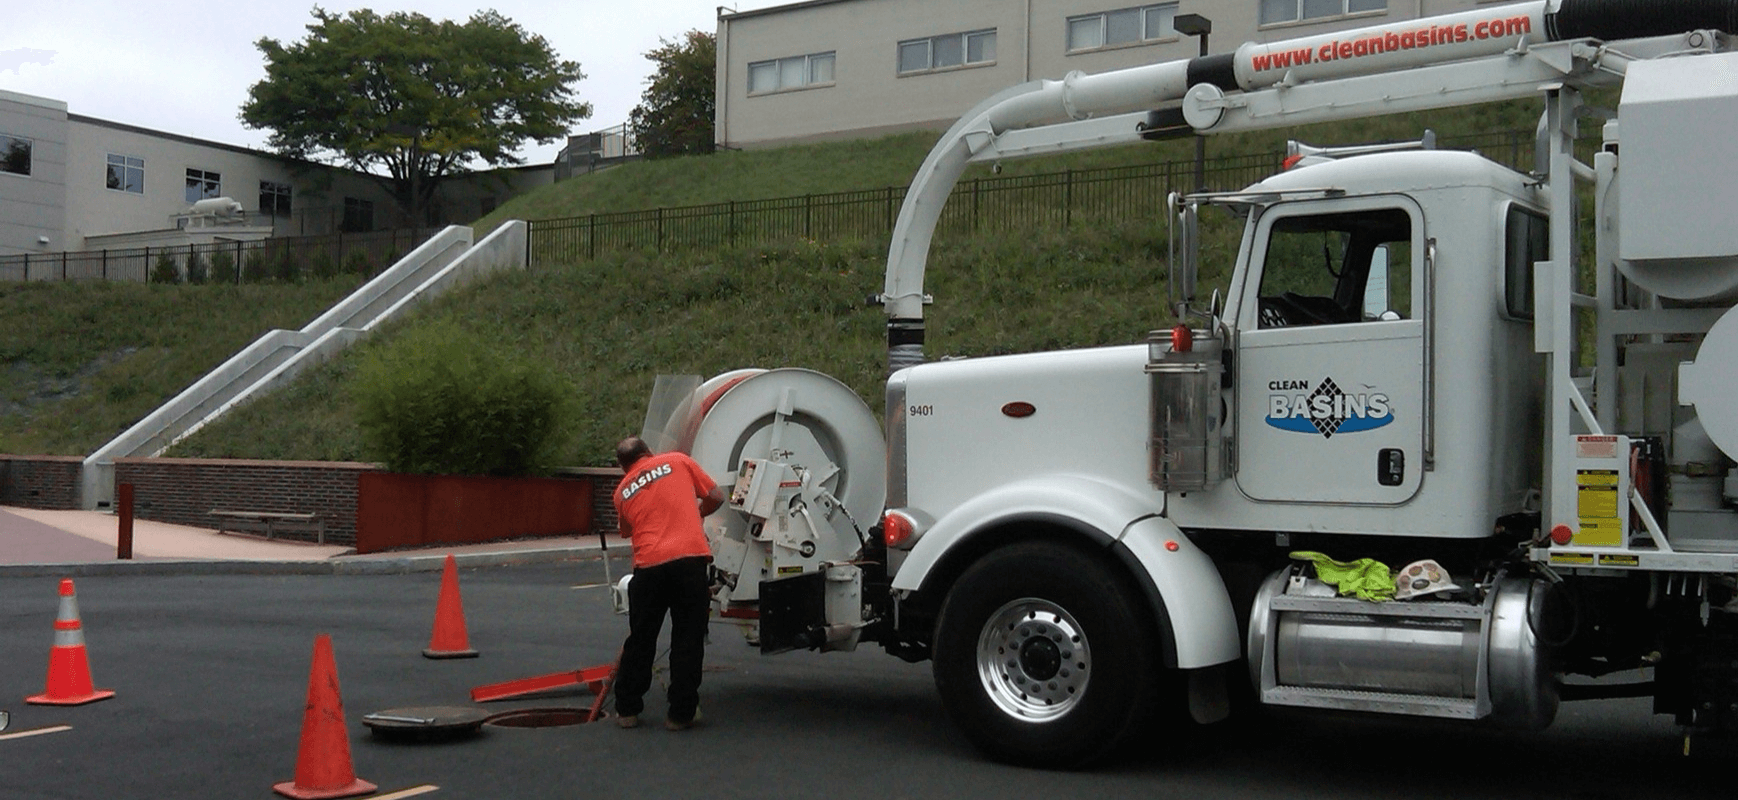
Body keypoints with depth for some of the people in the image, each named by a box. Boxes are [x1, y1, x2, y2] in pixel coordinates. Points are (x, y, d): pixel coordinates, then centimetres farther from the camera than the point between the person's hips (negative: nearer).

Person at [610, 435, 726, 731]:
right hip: (690, 558, -2)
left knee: (640, 640, 16)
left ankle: (627, 710, 24)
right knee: (688, 641, 7)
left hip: (649, 565, 2)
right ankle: (680, 714, 9)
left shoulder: (622, 491, 18)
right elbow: (716, 497, 15)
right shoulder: (678, 461, 13)